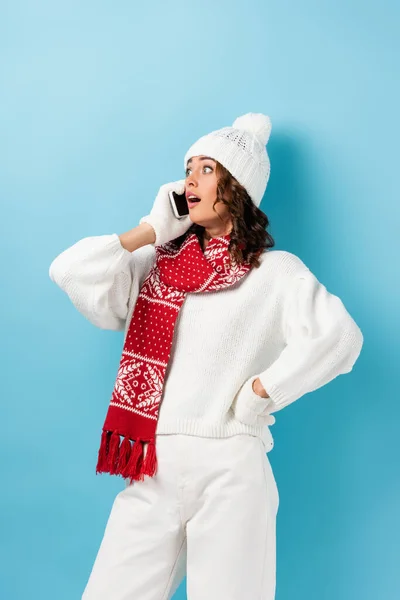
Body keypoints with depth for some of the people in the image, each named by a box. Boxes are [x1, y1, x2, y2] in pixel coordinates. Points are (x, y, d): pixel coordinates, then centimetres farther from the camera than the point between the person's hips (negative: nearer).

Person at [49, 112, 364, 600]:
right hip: (151, 471, 4)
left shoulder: (275, 271, 1)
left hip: (228, 471, -4)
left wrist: (258, 395, -12)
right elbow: (70, 273, 2)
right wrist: (152, 229, 3)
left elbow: (338, 336, -15)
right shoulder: (159, 263, 15)